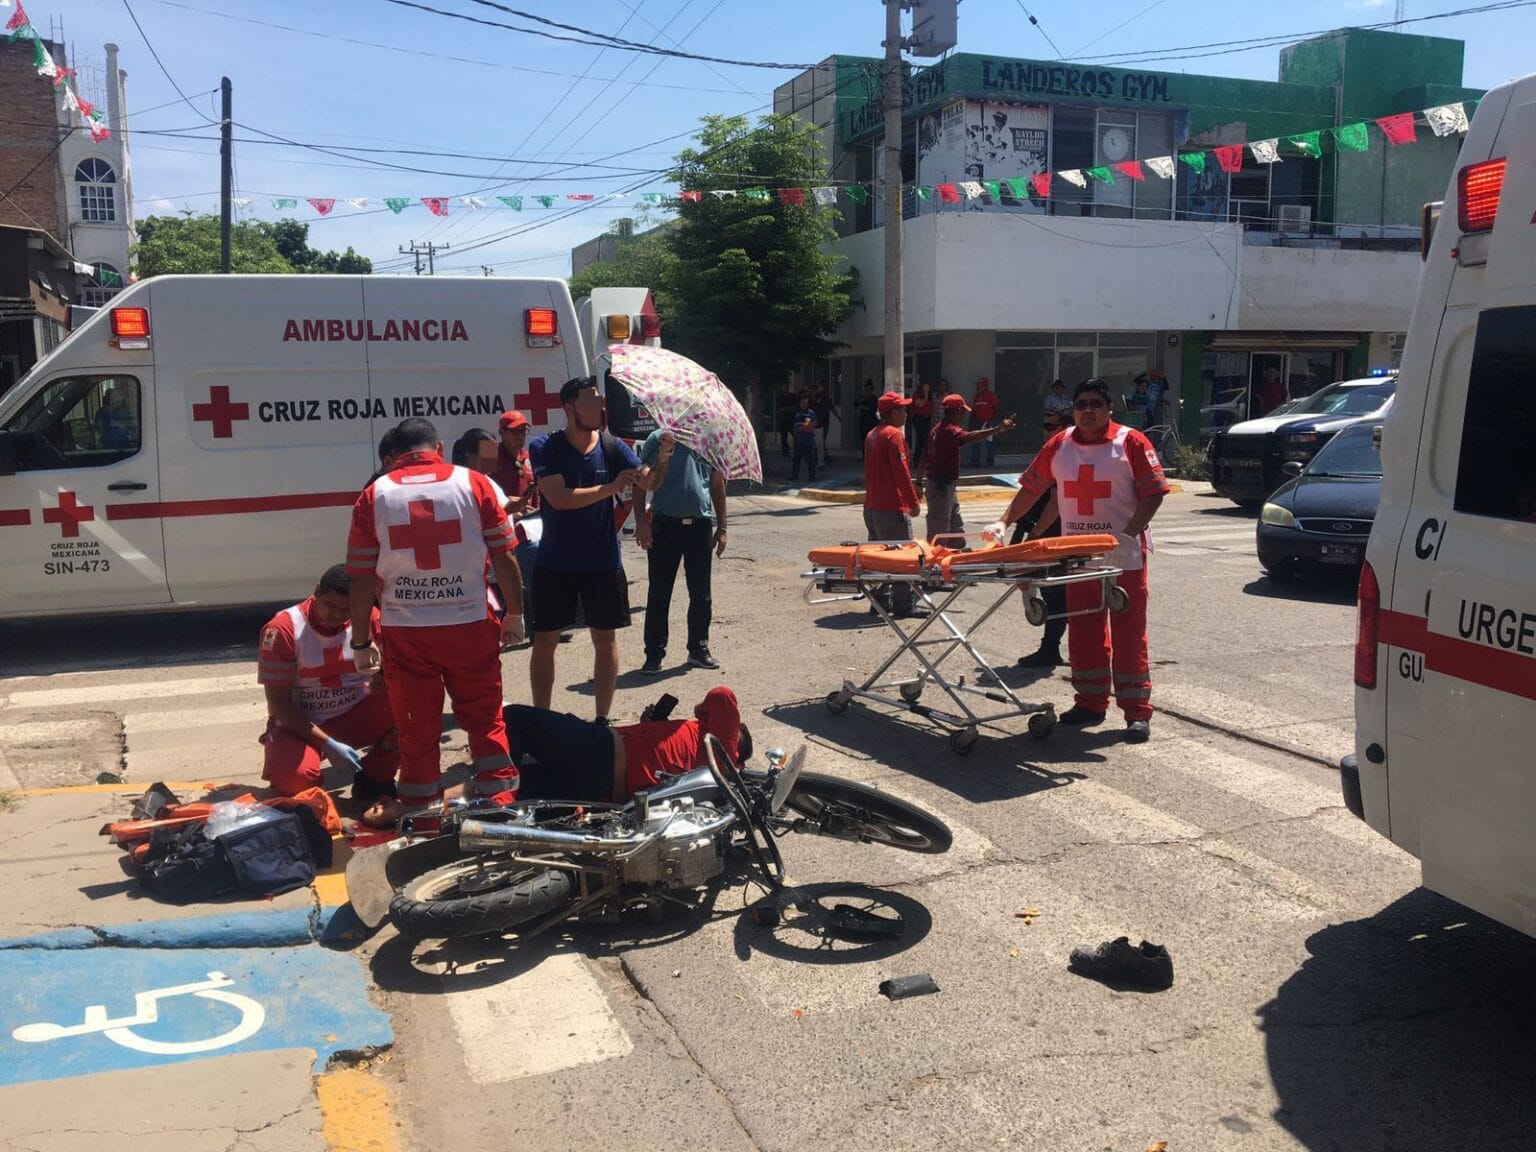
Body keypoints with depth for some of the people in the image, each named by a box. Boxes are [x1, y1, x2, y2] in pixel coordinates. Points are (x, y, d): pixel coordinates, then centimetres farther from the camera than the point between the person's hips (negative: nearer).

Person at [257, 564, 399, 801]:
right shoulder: (283, 629, -15)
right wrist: (328, 745, -20)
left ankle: (375, 780, -3)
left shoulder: (368, 619, -6)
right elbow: (278, 702, -14)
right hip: (300, 724, -3)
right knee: (296, 777, -34)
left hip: (356, 717, 3)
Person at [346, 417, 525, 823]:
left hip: (403, 629, 0)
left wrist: (360, 640, 7)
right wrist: (514, 614, 9)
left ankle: (418, 803, 23)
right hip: (469, 623, 0)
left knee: (416, 723, 13)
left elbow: (361, 577, -1)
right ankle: (498, 794, 18)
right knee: (484, 714, 14)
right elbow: (504, 558, -2)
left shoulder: (373, 496, 0)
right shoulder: (475, 484, -1)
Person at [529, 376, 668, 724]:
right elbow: (559, 498, -21)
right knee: (544, 641, 5)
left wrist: (663, 459, -34)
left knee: (605, 640, 8)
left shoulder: (612, 446, -1)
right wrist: (610, 488, -27)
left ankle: (602, 718, 20)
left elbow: (648, 481, -13)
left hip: (603, 562, 2)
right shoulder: (545, 448, -8)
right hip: (556, 562, -2)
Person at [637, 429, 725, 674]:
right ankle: (654, 654, 10)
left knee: (700, 593, 9)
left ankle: (699, 649, 21)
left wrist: (721, 528, 12)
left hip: (701, 523, 3)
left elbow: (718, 485, 14)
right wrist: (641, 521, -11)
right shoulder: (658, 439, -1)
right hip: (665, 523, -3)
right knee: (659, 592, 2)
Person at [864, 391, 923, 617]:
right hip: (892, 506, -9)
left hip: (872, 505, 9)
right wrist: (913, 501, -14)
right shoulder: (894, 435, -14)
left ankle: (880, 600, 19)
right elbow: (901, 471, -19)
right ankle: (903, 604, -2)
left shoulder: (872, 435, 15)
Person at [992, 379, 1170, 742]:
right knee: (1083, 631, 10)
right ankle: (1090, 703, 22)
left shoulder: (1130, 442, -5)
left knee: (1129, 632, -2)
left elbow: (1153, 493, -9)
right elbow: (1031, 487, 11)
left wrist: (1128, 535, -19)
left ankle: (1137, 711, 3)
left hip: (1125, 556, -4)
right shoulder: (1059, 446, 7)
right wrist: (1004, 523, 2)